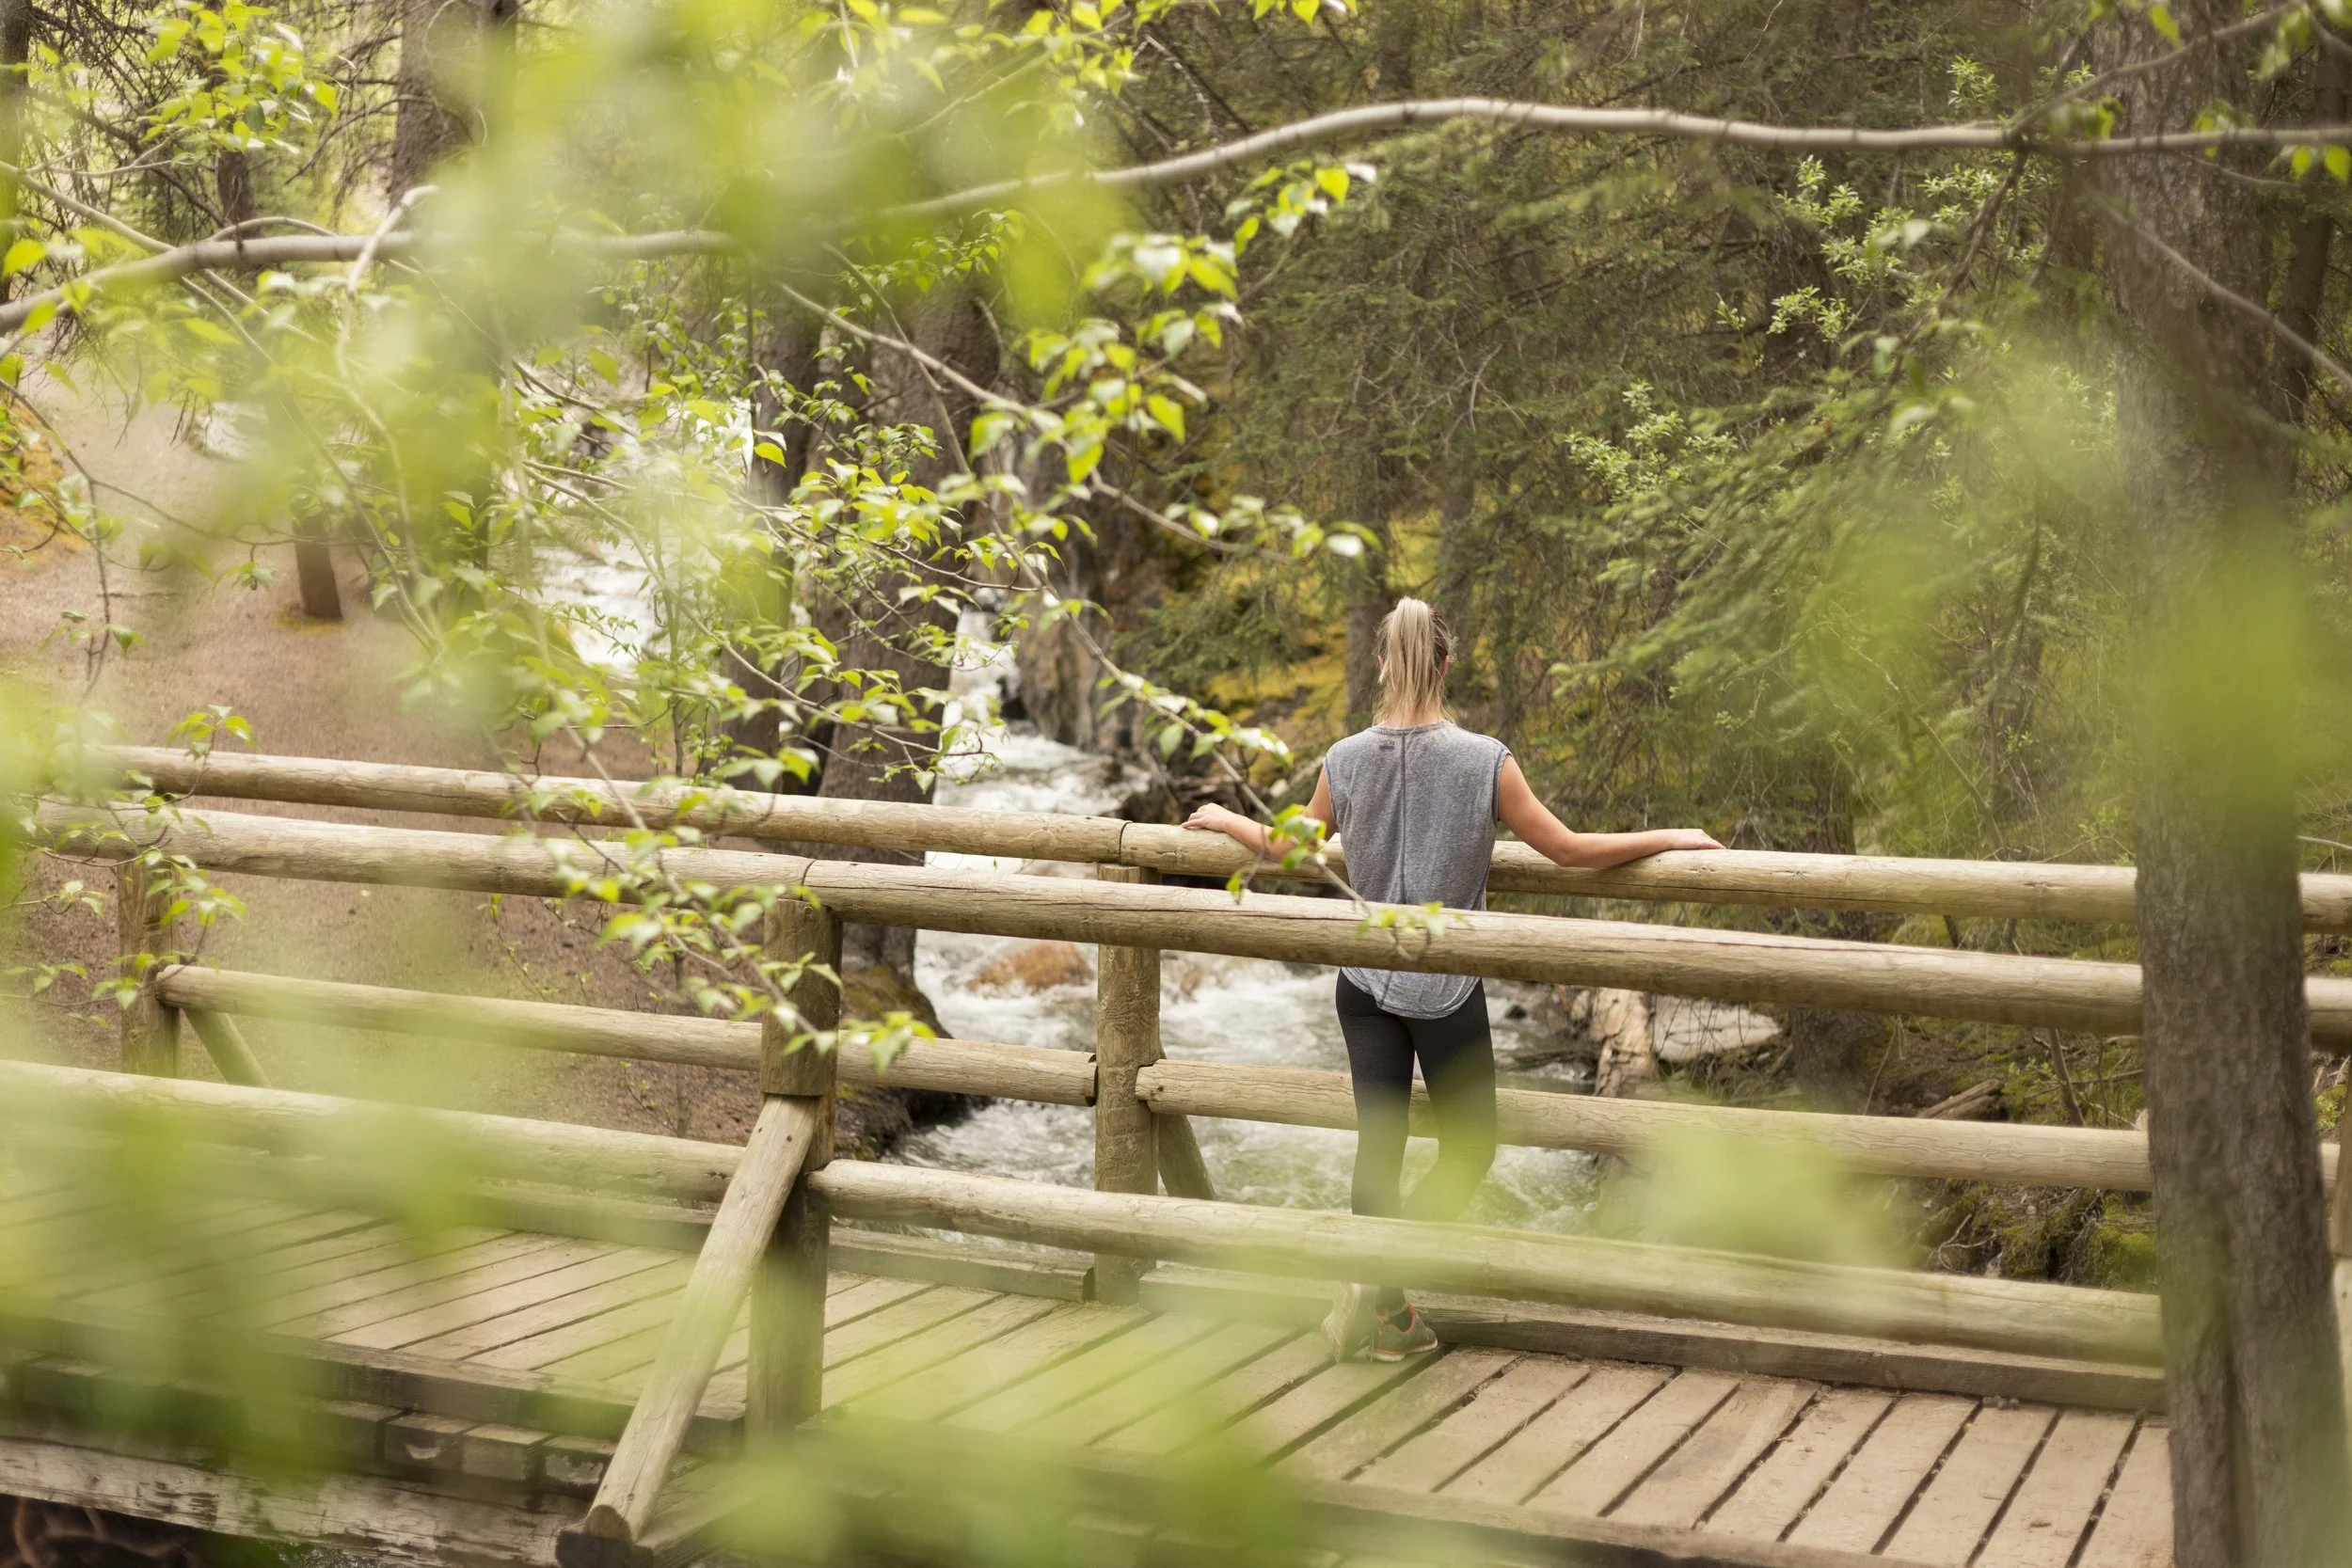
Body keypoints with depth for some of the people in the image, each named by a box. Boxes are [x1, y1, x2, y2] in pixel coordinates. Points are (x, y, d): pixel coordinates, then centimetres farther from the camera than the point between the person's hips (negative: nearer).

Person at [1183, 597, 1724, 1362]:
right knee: (1469, 1146, 8)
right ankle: (1376, 1283, -7)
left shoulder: (1345, 760, -4)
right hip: (1446, 989, -3)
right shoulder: (1485, 761, -13)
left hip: (1364, 984, 4)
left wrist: (1225, 820, 30)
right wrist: (1669, 839, 4)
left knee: (1378, 1146, 9)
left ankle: (1387, 1314, 15)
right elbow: (1568, 850, -8)